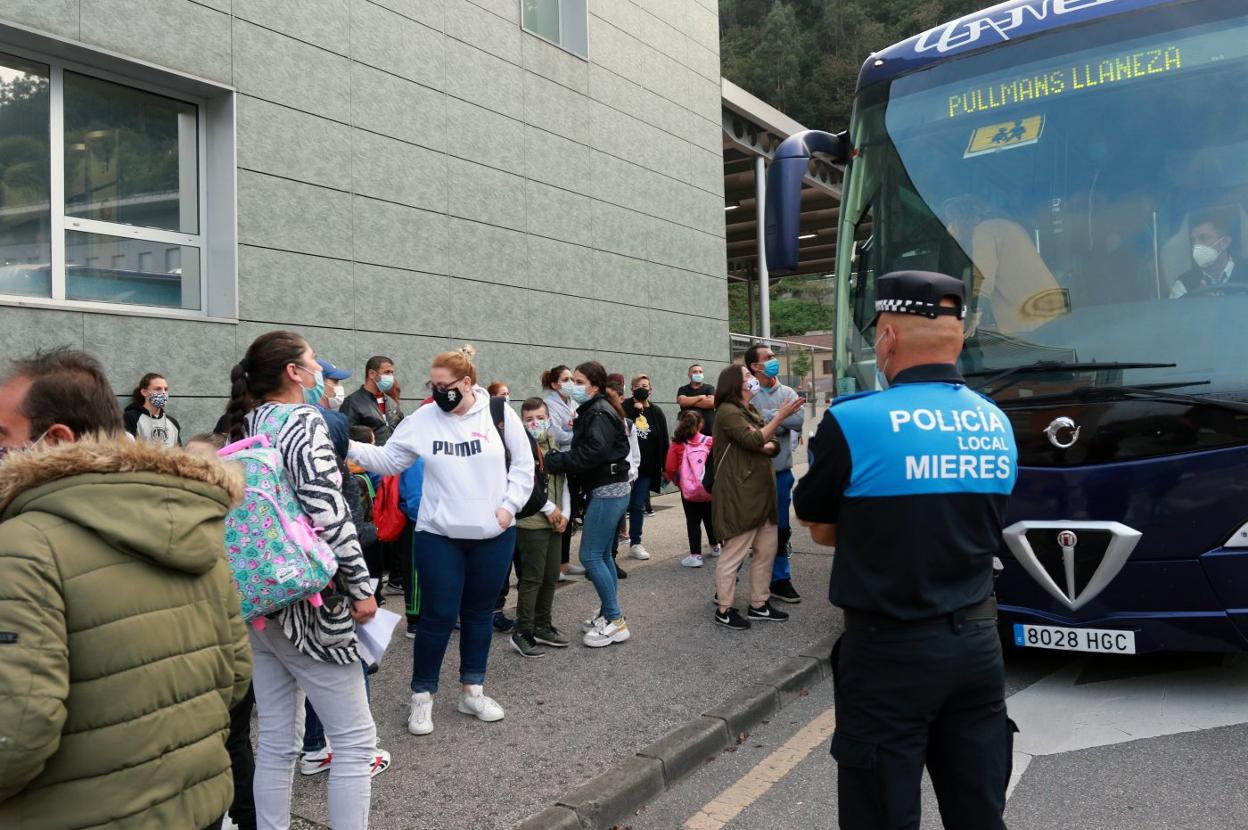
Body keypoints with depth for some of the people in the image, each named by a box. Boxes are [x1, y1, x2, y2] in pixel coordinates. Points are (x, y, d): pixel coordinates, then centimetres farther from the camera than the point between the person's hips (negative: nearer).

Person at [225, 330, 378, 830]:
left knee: (275, 742, 15)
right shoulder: (304, 422, -14)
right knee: (356, 739, 1)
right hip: (306, 601, -9)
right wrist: (361, 588, -16)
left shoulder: (247, 427, 11)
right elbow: (327, 513, -23)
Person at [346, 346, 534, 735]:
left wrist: (509, 504, -6)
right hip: (439, 536, -1)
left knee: (479, 614, 14)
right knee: (438, 617, 1)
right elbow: (388, 459, 0)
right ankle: (422, 696, 19)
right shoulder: (423, 418, -3)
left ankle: (472, 691, 29)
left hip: (494, 536, 1)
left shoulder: (500, 413, -4)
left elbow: (523, 463, 3)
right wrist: (350, 447, -15)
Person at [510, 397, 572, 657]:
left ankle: (542, 626, 25)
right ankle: (522, 632, 6)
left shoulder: (553, 447, 14)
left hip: (554, 522, 7)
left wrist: (564, 513, 3)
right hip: (531, 522, -7)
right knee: (532, 578, -4)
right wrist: (550, 509, -14)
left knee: (551, 576, 12)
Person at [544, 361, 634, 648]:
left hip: (608, 492, -10)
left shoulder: (599, 413, -14)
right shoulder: (590, 411, 15)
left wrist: (551, 462, -22)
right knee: (602, 555, 14)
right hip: (605, 490, 10)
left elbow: (592, 453, -26)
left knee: (590, 556, -8)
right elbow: (582, 450, 12)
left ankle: (616, 623, -1)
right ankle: (608, 614, 23)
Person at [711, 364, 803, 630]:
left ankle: (759, 604, 22)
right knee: (734, 552, -3)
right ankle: (724, 609, 6)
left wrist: (766, 447, -9)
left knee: (767, 550, 11)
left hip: (761, 490, 9)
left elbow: (773, 445, 14)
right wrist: (780, 415, -19)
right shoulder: (727, 411, -10)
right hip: (739, 494, -9)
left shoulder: (751, 410, 19)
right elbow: (754, 440, -22)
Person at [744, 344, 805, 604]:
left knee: (781, 529, 15)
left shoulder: (787, 393, 6)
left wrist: (767, 416, -14)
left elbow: (799, 421, -11)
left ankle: (780, 580, 29)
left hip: (781, 473, 5)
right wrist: (781, 420, -16)